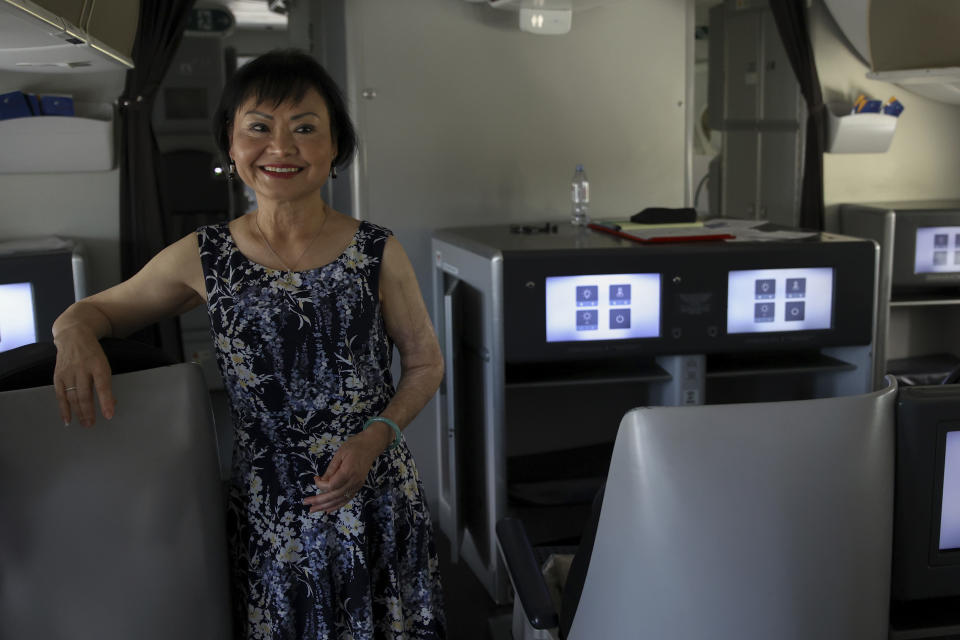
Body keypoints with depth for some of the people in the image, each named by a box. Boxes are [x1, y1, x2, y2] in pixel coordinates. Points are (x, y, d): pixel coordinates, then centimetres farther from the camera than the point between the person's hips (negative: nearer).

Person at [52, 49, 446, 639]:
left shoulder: (378, 253, -6)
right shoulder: (202, 260, -3)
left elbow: (425, 364, 3)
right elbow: (100, 308, 11)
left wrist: (374, 438, -13)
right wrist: (75, 332, -13)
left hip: (377, 498, 0)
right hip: (271, 513, 1)